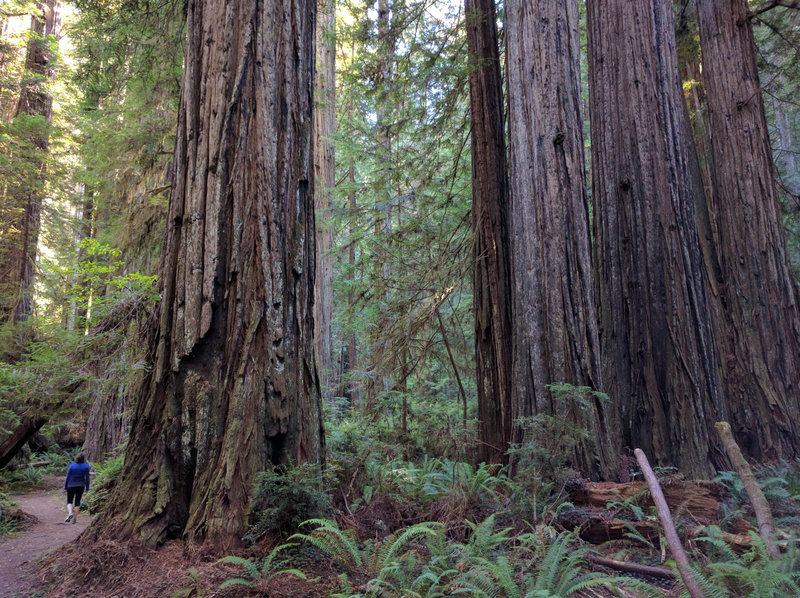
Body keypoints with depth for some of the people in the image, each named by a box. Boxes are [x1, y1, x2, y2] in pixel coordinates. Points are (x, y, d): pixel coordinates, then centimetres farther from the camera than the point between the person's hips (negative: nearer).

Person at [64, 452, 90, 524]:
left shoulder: (72, 465, -5)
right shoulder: (86, 466, -4)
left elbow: (68, 477, -3)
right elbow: (87, 478, -2)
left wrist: (65, 487, 7)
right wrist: (87, 488, 6)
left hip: (71, 486, 0)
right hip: (80, 486, 1)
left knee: (69, 501, 11)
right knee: (77, 502, 10)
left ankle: (70, 513, -17)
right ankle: (74, 519, 7)